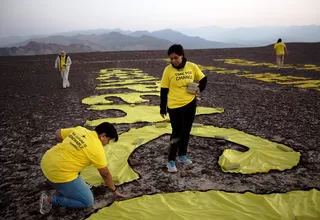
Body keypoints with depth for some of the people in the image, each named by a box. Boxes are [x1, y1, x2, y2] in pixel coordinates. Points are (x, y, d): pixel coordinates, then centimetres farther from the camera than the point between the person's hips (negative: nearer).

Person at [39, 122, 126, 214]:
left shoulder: (80, 129, 7)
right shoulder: (97, 148, -10)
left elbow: (58, 134, 17)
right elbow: (105, 174, 0)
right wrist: (114, 190, 15)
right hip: (58, 174, -9)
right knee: (88, 201, 3)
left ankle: (62, 189, 23)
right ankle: (50, 199, 3)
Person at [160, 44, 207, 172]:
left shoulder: (192, 67, -4)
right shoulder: (168, 70, -10)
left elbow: (203, 79, 11)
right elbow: (164, 90, -5)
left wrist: (199, 88, -10)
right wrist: (162, 108, -3)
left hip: (190, 104, 4)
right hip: (175, 106, -3)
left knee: (186, 131, 14)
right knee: (177, 133, -3)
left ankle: (182, 155, 33)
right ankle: (171, 161, 12)